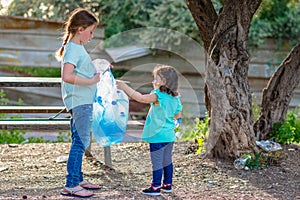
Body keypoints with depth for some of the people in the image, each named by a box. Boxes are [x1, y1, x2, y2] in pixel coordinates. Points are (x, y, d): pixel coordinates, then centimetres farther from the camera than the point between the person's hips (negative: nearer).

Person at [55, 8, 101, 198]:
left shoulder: (78, 47, 16)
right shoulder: (73, 49, -16)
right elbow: (66, 76, -29)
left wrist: (99, 70, 19)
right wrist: (90, 81, -23)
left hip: (84, 101, 11)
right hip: (79, 102, -11)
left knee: (80, 141, 16)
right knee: (80, 142, -10)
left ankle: (78, 179, 25)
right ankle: (71, 185, -9)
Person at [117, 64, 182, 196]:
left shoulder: (158, 96, -19)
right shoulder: (175, 98, 5)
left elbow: (141, 98, -25)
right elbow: (178, 115, 14)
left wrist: (124, 87, -21)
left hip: (158, 136, -8)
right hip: (170, 136, 8)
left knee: (157, 163, 0)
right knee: (167, 161, 17)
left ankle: (155, 187, 5)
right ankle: (167, 184, 25)